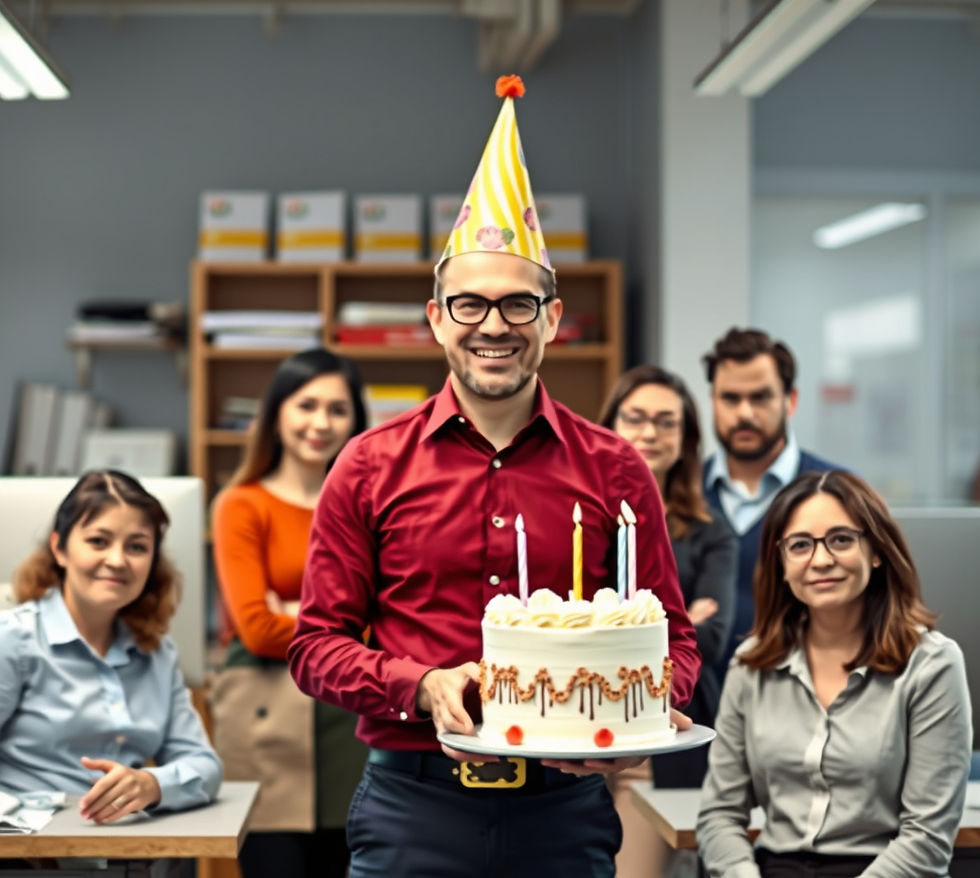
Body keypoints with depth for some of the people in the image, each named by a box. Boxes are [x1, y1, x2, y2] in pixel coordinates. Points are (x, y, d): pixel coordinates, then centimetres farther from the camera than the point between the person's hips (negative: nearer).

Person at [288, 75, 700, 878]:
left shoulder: (614, 470, 3)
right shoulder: (372, 467, 2)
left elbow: (673, 637, 8)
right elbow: (318, 643, 3)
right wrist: (423, 687, -14)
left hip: (564, 811, 1)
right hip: (411, 805, 0)